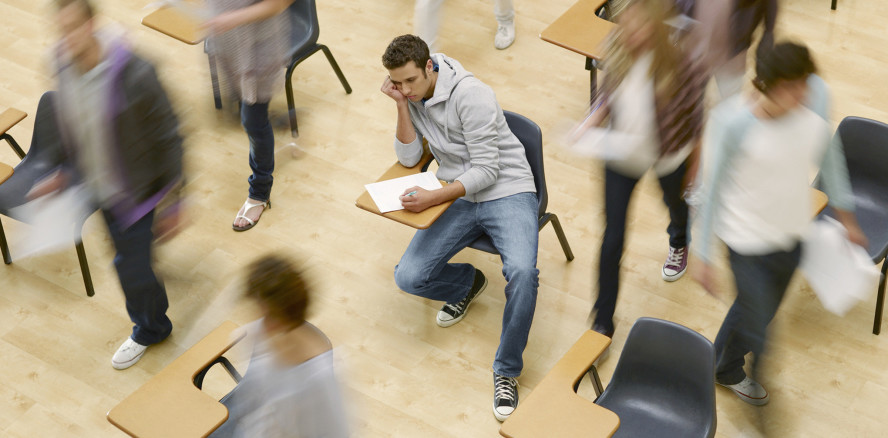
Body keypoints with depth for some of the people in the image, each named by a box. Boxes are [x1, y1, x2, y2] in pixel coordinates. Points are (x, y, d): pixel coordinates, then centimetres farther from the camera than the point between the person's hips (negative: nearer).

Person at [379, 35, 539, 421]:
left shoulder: (471, 95, -20)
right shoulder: (410, 96, 1)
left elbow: (486, 171, -20)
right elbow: (409, 158, -2)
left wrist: (432, 199, -31)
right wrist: (402, 106, -14)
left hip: (507, 191, -5)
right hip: (459, 198, 6)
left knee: (522, 272, -32)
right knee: (409, 277, -12)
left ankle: (506, 371, -13)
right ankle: (468, 282, 21)